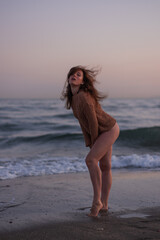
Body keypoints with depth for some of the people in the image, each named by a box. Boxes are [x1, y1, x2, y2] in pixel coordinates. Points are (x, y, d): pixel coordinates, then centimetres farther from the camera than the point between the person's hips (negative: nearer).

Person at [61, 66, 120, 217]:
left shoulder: (83, 96, -27)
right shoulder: (72, 97, 1)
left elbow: (93, 121, -24)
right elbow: (83, 121, 7)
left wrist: (93, 142, -10)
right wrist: (89, 143, 4)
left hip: (109, 130, -9)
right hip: (101, 132, 9)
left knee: (90, 159, -23)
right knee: (104, 167, 11)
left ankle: (96, 200, -14)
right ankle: (104, 205, 18)